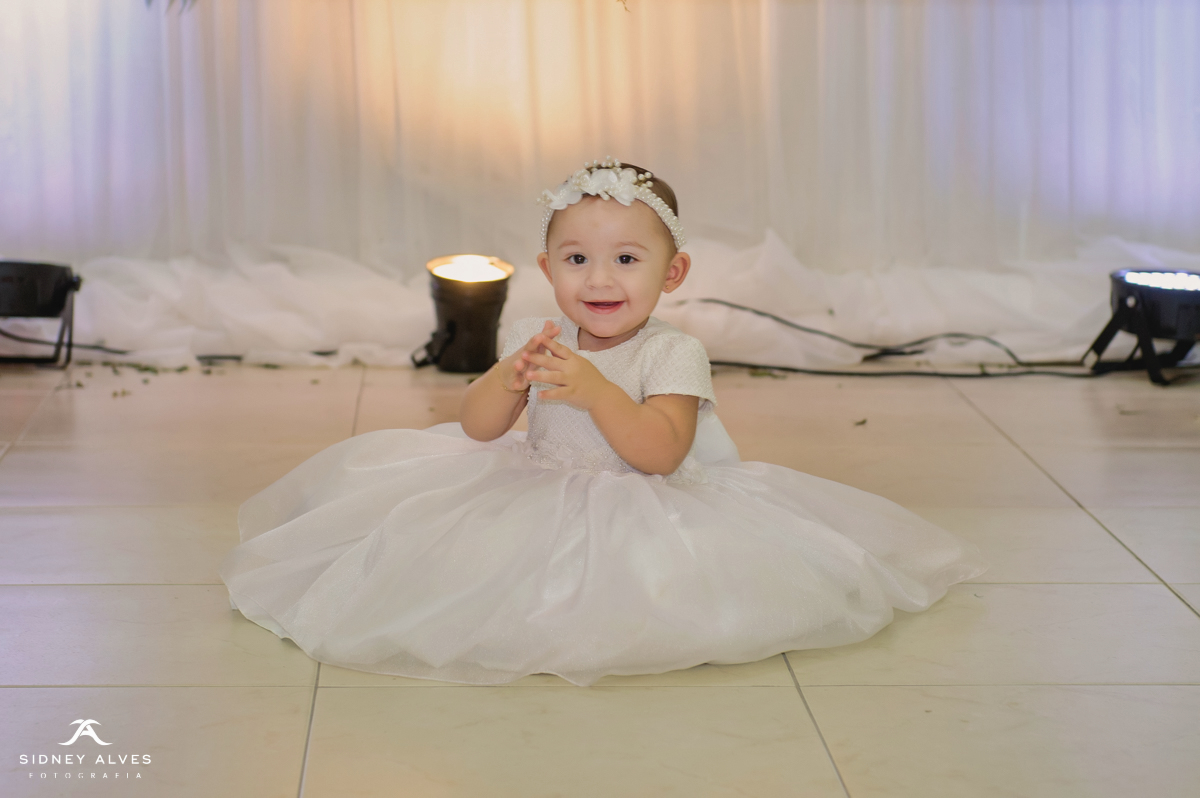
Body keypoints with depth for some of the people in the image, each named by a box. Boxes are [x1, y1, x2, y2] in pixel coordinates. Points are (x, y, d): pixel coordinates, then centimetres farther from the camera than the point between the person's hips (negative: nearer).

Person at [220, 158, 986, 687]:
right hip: (535, 496, 5)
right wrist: (509, 378, -25)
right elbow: (479, 430, -3)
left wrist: (595, 391, -39)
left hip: (643, 509, -4)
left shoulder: (674, 353, -14)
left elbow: (661, 453, -26)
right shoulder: (535, 338, 0)